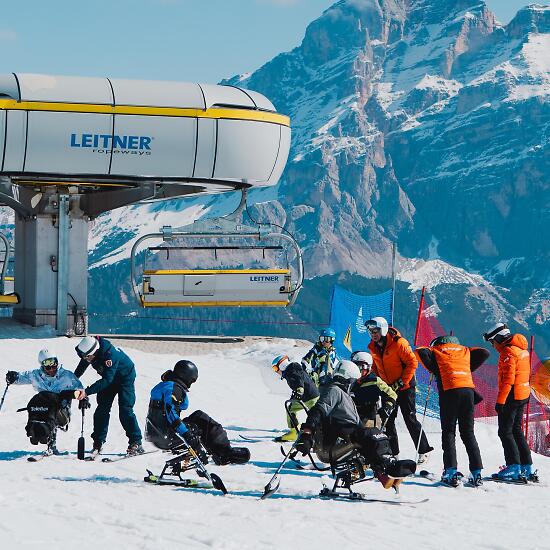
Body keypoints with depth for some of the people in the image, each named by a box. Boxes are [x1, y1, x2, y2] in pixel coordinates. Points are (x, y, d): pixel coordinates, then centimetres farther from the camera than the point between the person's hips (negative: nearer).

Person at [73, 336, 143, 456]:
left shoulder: (110, 354, -41)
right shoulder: (88, 352, -18)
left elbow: (107, 379, -42)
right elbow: (81, 367, 5)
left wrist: (87, 391, -45)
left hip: (125, 376, -7)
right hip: (109, 378, 7)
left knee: (125, 410, -15)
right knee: (102, 409, 0)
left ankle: (136, 443, -10)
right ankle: (98, 442, 5)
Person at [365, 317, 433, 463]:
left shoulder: (398, 343, -18)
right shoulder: (373, 348, 3)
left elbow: (412, 362, -17)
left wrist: (402, 382, -18)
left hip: (404, 386, -7)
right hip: (388, 388, 7)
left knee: (410, 419, -6)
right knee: (388, 420, 5)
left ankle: (423, 451, 2)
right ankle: (392, 452, 13)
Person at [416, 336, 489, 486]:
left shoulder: (436, 350, 16)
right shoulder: (465, 351, 25)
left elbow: (421, 352, -1)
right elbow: (484, 353, 16)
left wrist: (433, 369, 9)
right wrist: (468, 369, 20)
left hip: (449, 391, -3)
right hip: (468, 390, 3)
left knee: (448, 432, 3)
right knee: (468, 433, 9)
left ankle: (451, 471, -11)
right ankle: (476, 472, 1)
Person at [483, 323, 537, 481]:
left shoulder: (508, 352, -17)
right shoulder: (522, 349, 14)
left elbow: (508, 380, -22)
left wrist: (500, 401, -20)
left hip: (511, 396, -10)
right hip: (523, 395, 10)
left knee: (505, 431, -4)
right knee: (516, 430, 16)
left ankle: (514, 468, -9)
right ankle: (527, 468, 15)